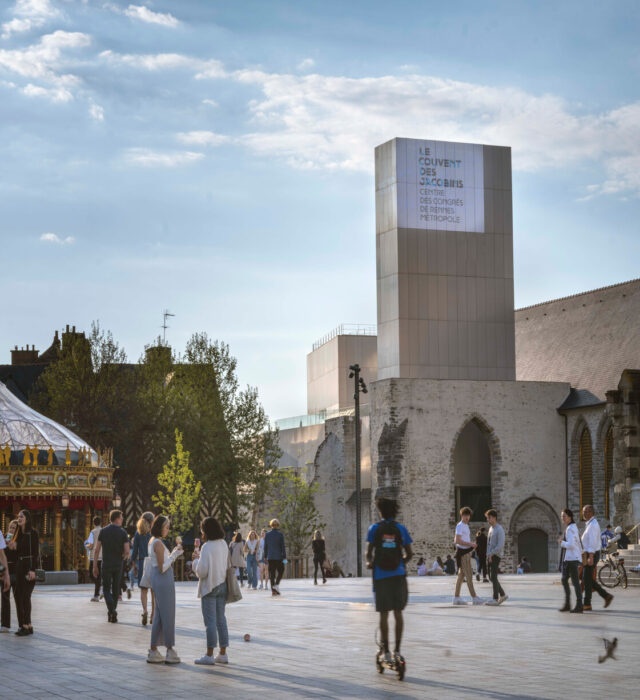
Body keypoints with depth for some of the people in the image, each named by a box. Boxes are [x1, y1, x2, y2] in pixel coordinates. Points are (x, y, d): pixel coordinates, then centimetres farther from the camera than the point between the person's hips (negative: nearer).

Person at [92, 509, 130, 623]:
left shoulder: (103, 531, -1)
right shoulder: (122, 532, -4)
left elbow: (97, 550, -4)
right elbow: (127, 551, -11)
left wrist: (95, 566, 0)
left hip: (106, 564, 0)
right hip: (118, 565, 0)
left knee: (106, 589, 6)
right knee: (115, 589, 14)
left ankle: (111, 610, -16)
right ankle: (113, 612, 19)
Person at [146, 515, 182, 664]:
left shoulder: (152, 542, 13)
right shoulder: (158, 544, -17)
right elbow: (162, 568, -19)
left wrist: (174, 553, 13)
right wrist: (174, 555, -13)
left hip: (157, 580, 10)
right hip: (164, 581, -10)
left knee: (159, 616, 12)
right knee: (168, 616, -2)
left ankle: (153, 652, 15)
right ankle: (170, 651, 4)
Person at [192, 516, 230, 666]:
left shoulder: (207, 547, -17)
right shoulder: (223, 544, 6)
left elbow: (202, 571, -21)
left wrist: (196, 560, -2)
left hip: (209, 587, -7)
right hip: (222, 585, 7)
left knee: (210, 621, -3)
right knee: (221, 620, 12)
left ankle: (209, 655, 0)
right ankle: (223, 654, 15)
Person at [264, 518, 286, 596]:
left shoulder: (267, 535, 1)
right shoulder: (280, 534, -8)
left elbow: (265, 547, 7)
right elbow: (282, 547, -8)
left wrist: (265, 557, 15)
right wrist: (284, 557, -4)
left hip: (270, 557, 3)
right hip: (278, 557, -3)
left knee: (272, 573, 6)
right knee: (280, 571, 12)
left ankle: (273, 590, 4)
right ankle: (276, 584, -9)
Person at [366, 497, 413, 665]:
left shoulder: (375, 528, -1)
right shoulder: (401, 528, 4)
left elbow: (369, 552, -5)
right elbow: (409, 554, 2)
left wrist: (370, 562, 15)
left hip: (381, 575, -1)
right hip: (398, 575, 1)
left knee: (384, 614, 3)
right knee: (398, 613, 9)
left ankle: (386, 651, 3)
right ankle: (397, 650, 11)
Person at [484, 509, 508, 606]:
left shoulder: (499, 529, -11)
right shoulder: (491, 528, 17)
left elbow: (500, 545, -17)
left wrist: (491, 554, -20)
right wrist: (488, 555, 16)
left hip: (496, 555, -9)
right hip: (490, 555, 9)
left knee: (493, 577, -9)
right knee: (491, 577, 9)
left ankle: (495, 598, -6)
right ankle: (503, 595, 19)